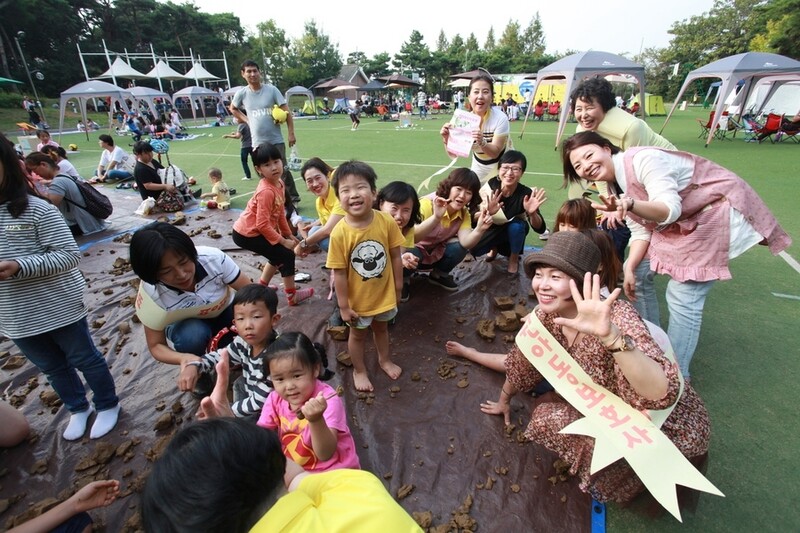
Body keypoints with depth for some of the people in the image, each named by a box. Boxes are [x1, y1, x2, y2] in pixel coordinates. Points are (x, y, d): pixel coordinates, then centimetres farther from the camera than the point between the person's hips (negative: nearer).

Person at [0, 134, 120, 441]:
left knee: (84, 359, 13)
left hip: (59, 308, -5)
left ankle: (107, 405, 33)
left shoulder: (36, 209, -15)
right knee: (52, 368, 22)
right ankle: (78, 408, 42)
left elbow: (70, 255, -17)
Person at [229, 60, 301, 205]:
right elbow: (233, 109, 21)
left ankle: (293, 198, 12)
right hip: (257, 143, 3)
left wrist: (291, 133, -12)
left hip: (276, 141, -2)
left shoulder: (271, 89, -4)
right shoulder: (242, 93, 2)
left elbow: (286, 111, -5)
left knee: (283, 171, -1)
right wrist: (246, 120, 5)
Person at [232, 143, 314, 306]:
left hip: (251, 230, 9)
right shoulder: (266, 191, -28)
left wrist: (289, 234, 9)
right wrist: (283, 241, -20)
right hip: (247, 234, -9)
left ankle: (262, 286, 37)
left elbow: (280, 213, 9)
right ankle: (292, 295, 7)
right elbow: (263, 224, -28)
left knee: (278, 253, 23)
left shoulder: (279, 183, 0)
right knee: (286, 254, -6)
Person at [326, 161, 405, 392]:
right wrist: (343, 305, -12)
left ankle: (384, 360, 57)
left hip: (384, 293, 3)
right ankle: (359, 370, 49)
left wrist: (398, 286, 1)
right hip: (358, 299, -2)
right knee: (358, 335, 23)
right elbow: (339, 272, -18)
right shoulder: (339, 233, -26)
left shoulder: (387, 222, -20)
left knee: (381, 328, 29)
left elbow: (395, 256, -8)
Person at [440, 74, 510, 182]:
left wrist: (482, 142, -46)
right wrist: (446, 139, -37)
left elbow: (495, 152, -26)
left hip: (500, 166, -3)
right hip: (478, 165, 3)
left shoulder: (500, 118, -26)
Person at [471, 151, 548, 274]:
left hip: (514, 231, -1)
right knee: (474, 249, -21)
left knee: (516, 225, -32)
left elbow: (540, 229, -29)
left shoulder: (525, 194, -29)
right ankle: (494, 248, 16)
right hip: (493, 229, 1)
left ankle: (514, 257, -1)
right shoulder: (490, 186, -26)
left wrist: (532, 213, -51)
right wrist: (486, 212, -49)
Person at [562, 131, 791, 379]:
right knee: (640, 273, 10)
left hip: (718, 210, -9)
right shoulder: (614, 184, 1)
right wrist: (629, 269, -10)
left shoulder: (642, 160, -24)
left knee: (683, 297, -12)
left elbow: (669, 209, -33)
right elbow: (642, 229, 1)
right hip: (682, 222, 9)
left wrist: (630, 204, -51)